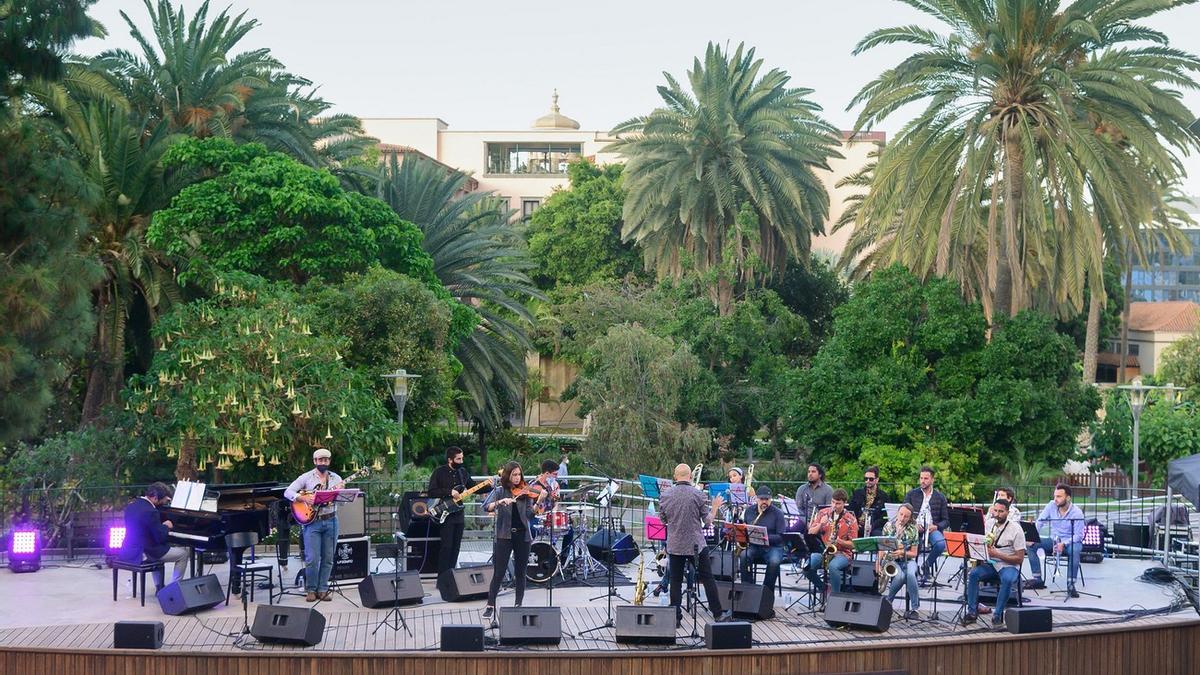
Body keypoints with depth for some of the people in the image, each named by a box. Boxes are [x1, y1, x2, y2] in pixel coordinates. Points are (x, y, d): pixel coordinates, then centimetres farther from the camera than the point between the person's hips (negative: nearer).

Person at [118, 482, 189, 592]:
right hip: (145, 553, -9)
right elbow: (161, 537, -19)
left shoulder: (132, 505, 4)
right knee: (183, 553, 6)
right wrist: (166, 526, -1)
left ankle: (159, 587, 40)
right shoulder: (151, 512, -24)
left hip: (129, 551, 9)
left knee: (159, 548, 39)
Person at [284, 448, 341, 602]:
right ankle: (311, 590, 5)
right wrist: (304, 498, -19)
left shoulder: (336, 478, 9)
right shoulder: (306, 477, 1)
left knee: (328, 559, 5)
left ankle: (322, 589, 13)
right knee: (312, 559, -8)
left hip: (331, 521, 3)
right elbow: (288, 492, -5)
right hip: (312, 521, -3)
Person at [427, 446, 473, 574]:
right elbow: (431, 491, -13)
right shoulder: (439, 472, -7)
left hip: (459, 515, 6)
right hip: (445, 515, -6)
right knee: (447, 546, -10)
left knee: (455, 547, 8)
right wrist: (449, 492, -20)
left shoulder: (463, 472, 10)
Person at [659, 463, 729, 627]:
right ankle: (718, 614, 12)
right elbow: (707, 521, -5)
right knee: (708, 579, 8)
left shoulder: (665, 495, -2)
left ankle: (675, 617, 5)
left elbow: (663, 520, 8)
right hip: (696, 544, -2)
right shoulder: (698, 495, -10)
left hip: (674, 545, 2)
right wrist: (715, 507, 11)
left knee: (675, 581, 7)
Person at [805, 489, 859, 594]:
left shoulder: (851, 520, -3)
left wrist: (840, 541, -21)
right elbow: (810, 533, 6)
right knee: (807, 566, -25)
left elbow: (852, 544, -3)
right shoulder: (823, 513, 7)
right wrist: (820, 524, -12)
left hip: (842, 553, -3)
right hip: (822, 551, 3)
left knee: (833, 566, -37)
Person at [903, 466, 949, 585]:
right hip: (914, 527, 0)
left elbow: (945, 521, 12)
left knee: (941, 544, -33)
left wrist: (936, 526, -10)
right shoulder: (911, 494, 15)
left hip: (932, 529, 1)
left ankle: (926, 565, -2)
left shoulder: (940, 498, 15)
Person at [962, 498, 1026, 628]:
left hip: (1009, 566, -4)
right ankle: (971, 613, -22)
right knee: (973, 574, -25)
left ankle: (997, 616, -28)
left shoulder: (1015, 529, -7)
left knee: (1007, 579, -38)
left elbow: (1020, 558, -11)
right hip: (990, 564, 5)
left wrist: (997, 554, -21)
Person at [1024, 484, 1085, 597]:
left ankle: (1071, 585, -34)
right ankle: (1038, 579, -10)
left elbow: (1078, 536, -19)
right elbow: (1040, 522, -3)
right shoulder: (1051, 506, -4)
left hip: (1071, 542, -5)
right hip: (1054, 540, 5)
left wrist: (1063, 544, -33)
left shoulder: (1077, 513, -16)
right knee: (1031, 544, -15)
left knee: (1074, 550, -40)